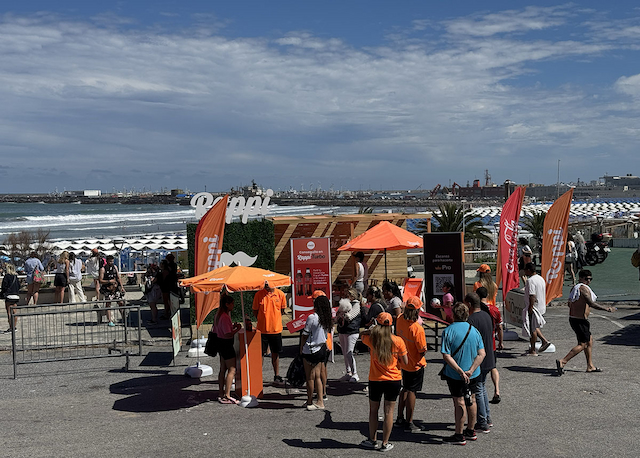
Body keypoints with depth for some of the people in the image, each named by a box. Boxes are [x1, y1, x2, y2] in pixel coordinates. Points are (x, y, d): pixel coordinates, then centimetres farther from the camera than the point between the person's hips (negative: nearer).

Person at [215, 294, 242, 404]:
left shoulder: (219, 315, 9)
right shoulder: (225, 317, -22)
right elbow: (228, 335, -24)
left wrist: (232, 326, 10)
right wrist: (237, 329, -11)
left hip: (221, 343, 10)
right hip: (226, 344, -10)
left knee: (223, 369, 15)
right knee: (232, 370, -5)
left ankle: (221, 395, 22)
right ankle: (227, 396, -3)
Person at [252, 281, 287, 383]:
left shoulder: (280, 294, -1)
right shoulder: (259, 294, -5)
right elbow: (255, 311, 4)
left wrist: (274, 319, 2)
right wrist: (264, 319, -3)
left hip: (276, 329, 2)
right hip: (262, 329, -2)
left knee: (276, 353, 13)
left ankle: (277, 375, 24)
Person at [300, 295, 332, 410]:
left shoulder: (312, 317, -17)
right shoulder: (328, 319, 2)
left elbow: (305, 335, -11)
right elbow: (325, 336, 10)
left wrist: (301, 349, -1)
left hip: (310, 351, -7)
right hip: (322, 349, 7)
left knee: (310, 377, 5)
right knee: (317, 376, 12)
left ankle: (310, 401, 14)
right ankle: (320, 401, 12)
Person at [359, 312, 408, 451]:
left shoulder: (371, 339, -9)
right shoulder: (398, 341, -10)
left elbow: (362, 334, 14)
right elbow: (405, 362, -3)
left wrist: (372, 330, 9)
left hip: (375, 380, 0)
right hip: (394, 380, 0)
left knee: (373, 410, 15)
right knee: (389, 411, 9)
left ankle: (372, 441, 25)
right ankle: (385, 444, 15)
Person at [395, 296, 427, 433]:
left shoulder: (399, 320, -9)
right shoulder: (418, 329, -29)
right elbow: (423, 350, -22)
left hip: (403, 362, 7)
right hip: (416, 364, -7)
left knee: (405, 389, 22)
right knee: (412, 392, 3)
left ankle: (400, 417, 31)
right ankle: (409, 423, 12)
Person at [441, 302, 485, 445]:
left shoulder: (448, 331, -14)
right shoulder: (474, 330, 0)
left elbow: (446, 356, -20)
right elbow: (481, 354, -6)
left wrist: (460, 371, -19)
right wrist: (470, 370, -13)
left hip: (455, 375, -5)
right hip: (473, 374, 5)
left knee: (459, 402, 2)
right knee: (470, 400, 18)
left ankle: (459, 436, 10)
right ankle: (471, 431, 31)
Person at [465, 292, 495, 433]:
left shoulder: (472, 320, -21)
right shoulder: (487, 315, 7)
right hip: (488, 359, 9)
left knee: (478, 391, 1)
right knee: (482, 388, 22)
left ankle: (482, 424, 8)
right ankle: (487, 418, 29)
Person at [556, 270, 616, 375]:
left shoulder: (574, 288, 13)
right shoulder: (583, 288, -15)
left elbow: (569, 304, 19)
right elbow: (591, 303, -24)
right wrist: (607, 309, -18)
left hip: (573, 318, 10)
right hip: (580, 320, -10)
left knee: (590, 340, 20)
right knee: (582, 344, -6)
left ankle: (590, 366, 25)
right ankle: (562, 361, -13)